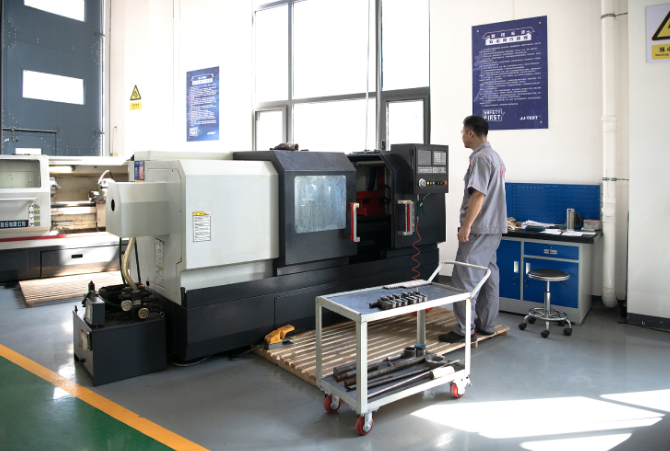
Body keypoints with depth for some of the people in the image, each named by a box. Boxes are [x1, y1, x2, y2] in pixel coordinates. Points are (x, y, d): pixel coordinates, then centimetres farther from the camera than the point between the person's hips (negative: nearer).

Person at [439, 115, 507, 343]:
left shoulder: (481, 158, -15)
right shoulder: (496, 157, 17)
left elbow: (478, 195, -23)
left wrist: (466, 226, -22)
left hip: (479, 230, -11)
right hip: (495, 227, 11)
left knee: (464, 278, -7)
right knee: (488, 275, 14)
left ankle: (465, 329, -3)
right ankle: (486, 324, 23)